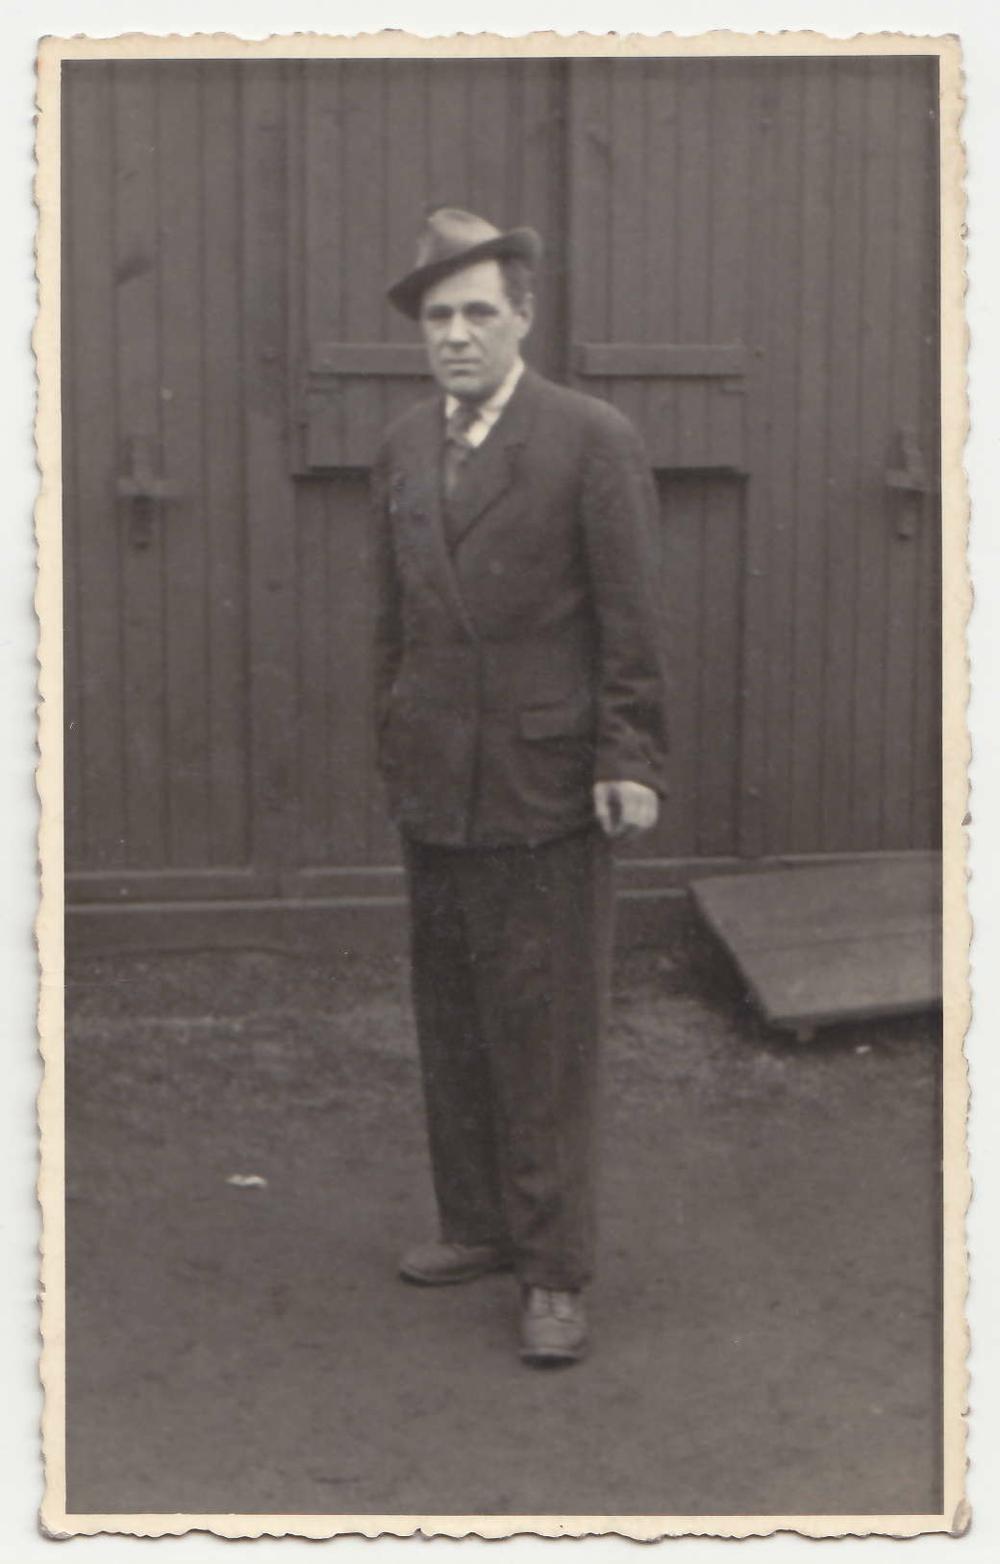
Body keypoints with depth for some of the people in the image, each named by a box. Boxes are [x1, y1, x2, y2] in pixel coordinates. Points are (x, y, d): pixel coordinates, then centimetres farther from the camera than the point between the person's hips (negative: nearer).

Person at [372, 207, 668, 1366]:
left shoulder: (590, 440, -6)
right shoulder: (403, 451, 10)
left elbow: (631, 618, -7)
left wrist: (630, 761, -11)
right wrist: (392, 748, 16)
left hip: (544, 786, -5)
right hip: (433, 787, 6)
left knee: (545, 1031, -2)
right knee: (450, 1020, 12)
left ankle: (553, 1271, 6)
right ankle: (478, 1224, 26)